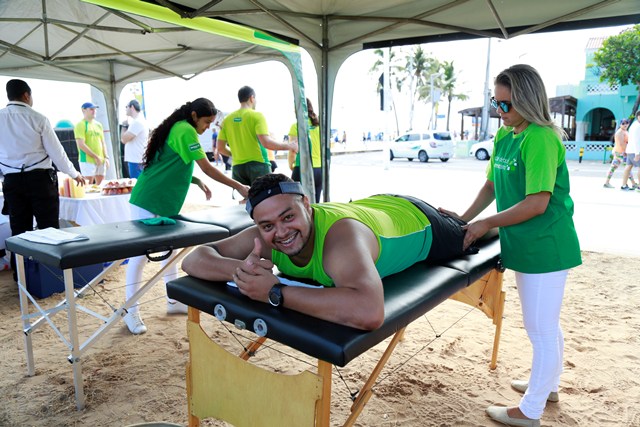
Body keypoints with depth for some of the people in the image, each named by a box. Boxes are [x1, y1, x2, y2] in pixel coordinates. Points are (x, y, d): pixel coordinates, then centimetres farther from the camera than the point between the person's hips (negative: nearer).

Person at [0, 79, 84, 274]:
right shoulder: (37, 118, -6)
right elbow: (55, 150, -4)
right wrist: (74, 173, 8)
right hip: (39, 178, -4)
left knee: (19, 229, 11)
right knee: (49, 227, 4)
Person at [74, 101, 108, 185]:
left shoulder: (98, 125, 15)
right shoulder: (80, 125, -6)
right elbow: (81, 145, -14)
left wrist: (106, 157, 7)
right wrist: (95, 156, -16)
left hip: (100, 160, 7)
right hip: (87, 160, -7)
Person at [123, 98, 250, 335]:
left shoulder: (178, 129, 14)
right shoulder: (185, 131, -15)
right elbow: (207, 168, -18)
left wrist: (196, 181, 5)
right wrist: (239, 187, -14)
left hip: (164, 202, 10)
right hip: (148, 201, -10)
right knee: (140, 253, -2)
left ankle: (174, 300, 25)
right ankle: (131, 311, 8)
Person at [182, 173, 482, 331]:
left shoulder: (341, 235, -51)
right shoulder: (265, 234, -31)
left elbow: (368, 313, -68)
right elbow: (194, 259, -29)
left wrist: (275, 292, -60)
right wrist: (240, 270, -50)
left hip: (414, 219, -5)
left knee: (467, 237, 27)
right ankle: (446, 212, 66)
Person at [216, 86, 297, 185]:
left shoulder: (227, 119, 7)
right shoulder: (257, 115, -7)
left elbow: (220, 148, 8)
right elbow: (266, 143, -18)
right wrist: (289, 146, -5)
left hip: (237, 167, 4)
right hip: (258, 164, -4)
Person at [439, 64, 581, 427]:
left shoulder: (540, 138, -19)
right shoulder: (504, 136, 7)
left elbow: (537, 203, -24)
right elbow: (492, 185, 12)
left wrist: (486, 224, -18)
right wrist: (465, 219, 3)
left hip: (545, 248, -9)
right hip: (529, 247, 9)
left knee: (541, 329, 4)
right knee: (547, 324, 23)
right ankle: (548, 385, 43)